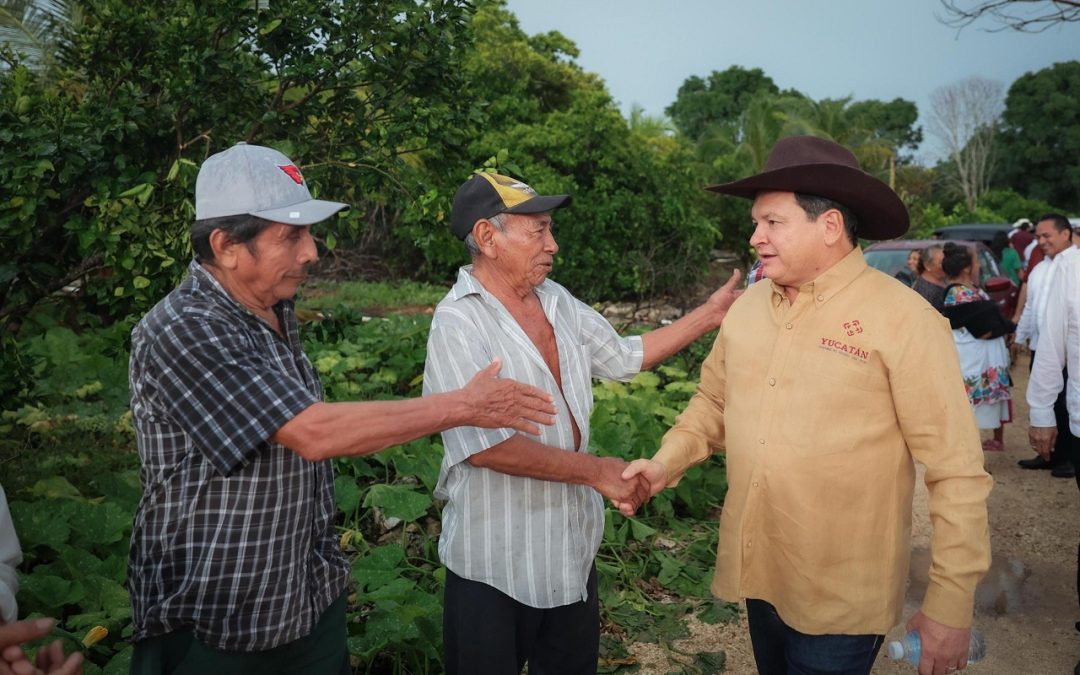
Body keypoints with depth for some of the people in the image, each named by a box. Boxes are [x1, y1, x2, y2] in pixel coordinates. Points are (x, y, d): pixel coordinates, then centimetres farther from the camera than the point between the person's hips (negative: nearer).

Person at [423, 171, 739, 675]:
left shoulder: (556, 301, 3)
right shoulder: (458, 321, -19)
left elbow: (623, 356, 14)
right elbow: (483, 445, -26)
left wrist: (711, 314, 9)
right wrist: (595, 471, -22)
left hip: (573, 543, 7)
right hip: (497, 558, -7)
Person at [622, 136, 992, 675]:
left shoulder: (902, 320, -16)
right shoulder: (748, 306, 1)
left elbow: (955, 473, -15)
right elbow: (714, 401, 13)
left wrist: (951, 605, -14)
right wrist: (667, 462, -4)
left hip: (843, 601, -5)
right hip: (756, 576, 6)